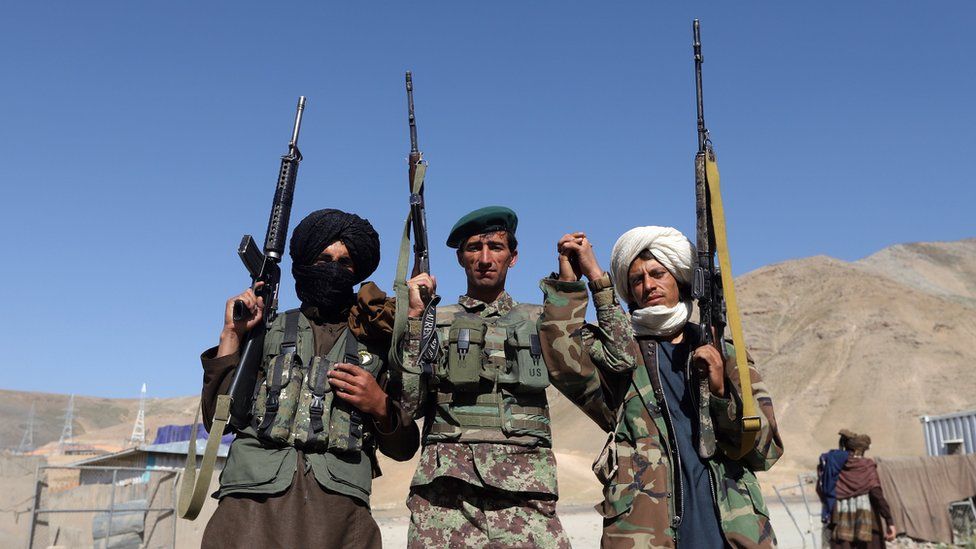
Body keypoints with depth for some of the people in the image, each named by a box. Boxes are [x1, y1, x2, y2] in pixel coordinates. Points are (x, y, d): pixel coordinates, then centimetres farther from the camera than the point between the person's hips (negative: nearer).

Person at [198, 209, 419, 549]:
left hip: (340, 508, 0)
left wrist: (381, 407, -4)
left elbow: (404, 447, 15)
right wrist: (231, 335, 2)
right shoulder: (266, 329, 16)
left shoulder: (377, 341, 14)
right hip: (252, 502, 0)